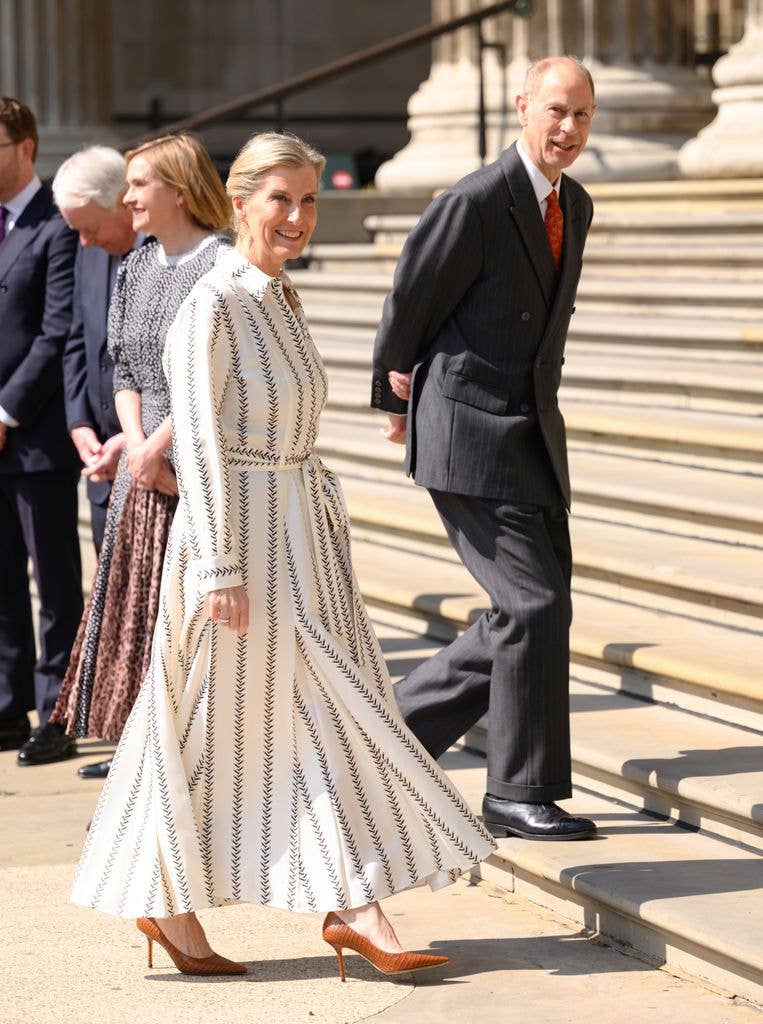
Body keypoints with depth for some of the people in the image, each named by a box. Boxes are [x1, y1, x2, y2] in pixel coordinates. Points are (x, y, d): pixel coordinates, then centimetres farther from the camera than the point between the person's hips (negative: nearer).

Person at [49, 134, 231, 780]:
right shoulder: (137, 268, 12)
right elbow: (124, 368, 11)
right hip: (146, 461, 7)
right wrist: (135, 444, -4)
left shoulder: (222, 265, -10)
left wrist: (158, 445, -15)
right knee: (138, 600, 10)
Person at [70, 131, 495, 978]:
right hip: (241, 532, -9)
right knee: (219, 726, 0)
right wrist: (221, 569, -20)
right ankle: (167, 903, 13)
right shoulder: (212, 306, -15)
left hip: (302, 531, 9)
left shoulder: (280, 299, 10)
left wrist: (326, 509, 17)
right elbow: (200, 446, -18)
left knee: (330, 717, 6)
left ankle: (352, 910, 10)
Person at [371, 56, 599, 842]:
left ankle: (399, 725, 23)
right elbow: (408, 306, -6)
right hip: (469, 437, -8)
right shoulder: (474, 202, -15)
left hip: (534, 437, 8)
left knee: (530, 614, 8)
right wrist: (398, 398, 10)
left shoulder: (575, 206, 10)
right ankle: (519, 792, -1)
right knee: (534, 606, -12)